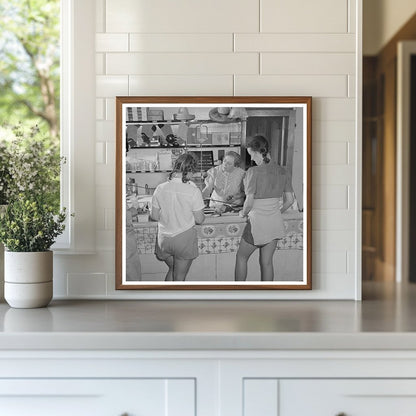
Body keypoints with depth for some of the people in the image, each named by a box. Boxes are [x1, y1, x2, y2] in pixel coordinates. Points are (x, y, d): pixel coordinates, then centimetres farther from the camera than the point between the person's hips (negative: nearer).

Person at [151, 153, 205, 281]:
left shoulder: (160, 188, -6)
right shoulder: (193, 191, -16)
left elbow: (155, 216, 2)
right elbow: (199, 219, -9)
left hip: (164, 240, 4)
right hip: (185, 239, -3)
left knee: (172, 269, 27)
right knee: (179, 278, 11)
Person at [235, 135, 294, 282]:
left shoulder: (253, 172, -18)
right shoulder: (282, 171, 0)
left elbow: (249, 202, -21)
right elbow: (289, 200, 5)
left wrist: (243, 213, -1)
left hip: (257, 223, -5)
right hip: (276, 223, 5)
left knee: (241, 257, 15)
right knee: (267, 261, 15)